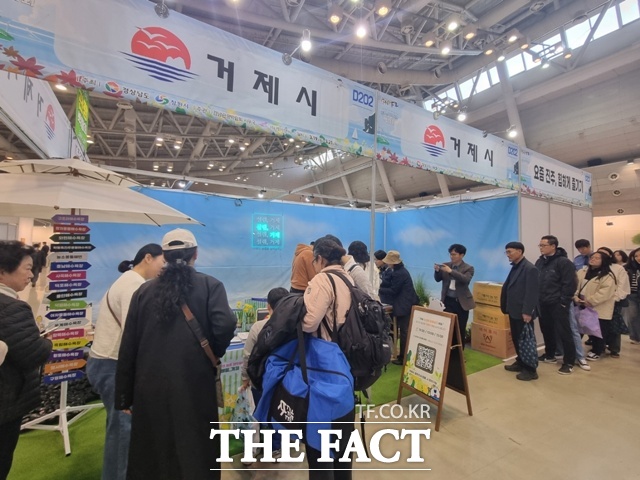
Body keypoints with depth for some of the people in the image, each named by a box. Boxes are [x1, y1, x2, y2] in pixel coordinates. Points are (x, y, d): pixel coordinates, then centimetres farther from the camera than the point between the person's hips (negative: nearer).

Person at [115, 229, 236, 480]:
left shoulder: (144, 291, 5)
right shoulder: (210, 285, -4)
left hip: (151, 386, 3)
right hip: (195, 385, -3)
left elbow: (128, 347, 7)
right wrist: (214, 354, 1)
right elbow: (224, 325, -20)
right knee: (196, 452, 13)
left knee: (151, 452, 21)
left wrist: (124, 395, 15)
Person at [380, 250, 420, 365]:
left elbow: (393, 291, -18)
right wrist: (379, 285, 6)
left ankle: (403, 358, 9)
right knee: (406, 331, 17)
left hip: (405, 306, -10)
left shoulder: (399, 273, -21)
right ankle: (404, 355, 27)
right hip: (407, 304, 10)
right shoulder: (399, 270, 11)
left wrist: (378, 290, -10)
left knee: (404, 332, -1)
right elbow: (392, 285, 15)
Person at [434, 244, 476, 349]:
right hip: (447, 301, 2)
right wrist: (437, 271, -18)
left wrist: (451, 271, -32)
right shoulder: (446, 265, 5)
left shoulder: (468, 268, -4)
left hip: (461, 302, -2)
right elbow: (438, 279, 3)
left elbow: (466, 280, -23)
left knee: (460, 330, 8)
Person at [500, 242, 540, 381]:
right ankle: (520, 363, 32)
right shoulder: (515, 267, 11)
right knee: (516, 339, 17)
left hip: (523, 312, -8)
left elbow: (532, 292, -20)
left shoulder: (530, 268, -16)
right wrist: (507, 307, 11)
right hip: (514, 311, 8)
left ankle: (530, 370, 16)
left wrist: (527, 312, -21)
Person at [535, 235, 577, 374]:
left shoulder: (563, 262, -12)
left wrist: (563, 302, -15)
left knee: (563, 333, -1)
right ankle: (549, 355, 33)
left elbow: (569, 284, -15)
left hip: (558, 304, -7)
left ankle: (569, 362, 11)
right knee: (547, 330, 17)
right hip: (543, 304, 7)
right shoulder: (540, 262, 11)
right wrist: (537, 298, 11)